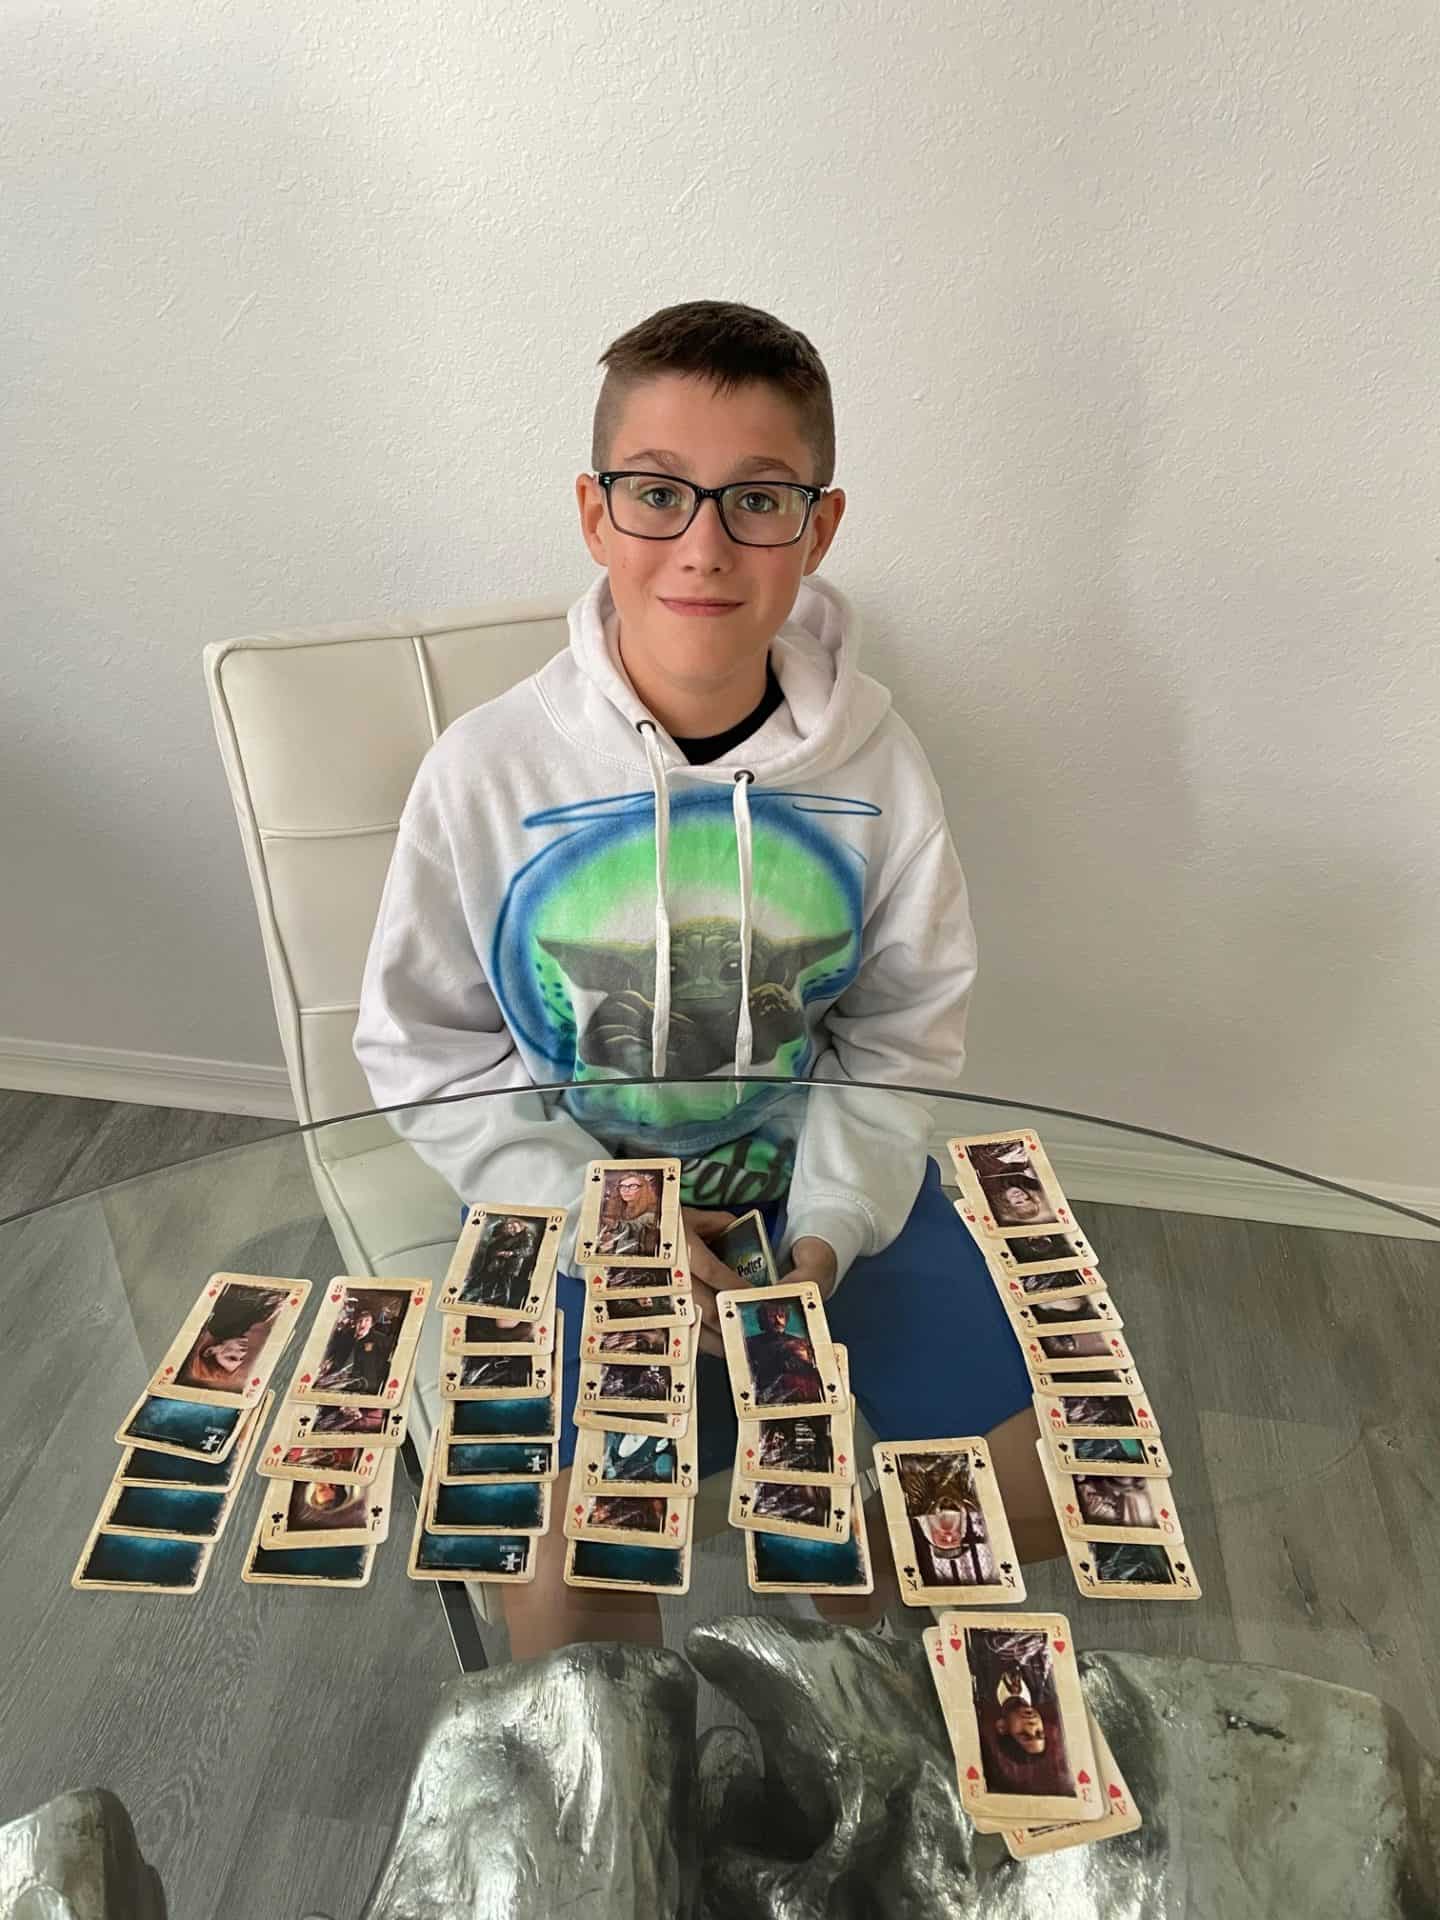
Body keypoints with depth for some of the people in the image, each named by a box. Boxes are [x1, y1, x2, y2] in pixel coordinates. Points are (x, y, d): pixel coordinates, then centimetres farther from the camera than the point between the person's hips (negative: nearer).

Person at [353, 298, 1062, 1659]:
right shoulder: (486, 770, -16)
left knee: (1035, 1496, 4)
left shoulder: (872, 762, -11)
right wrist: (602, 1215, -16)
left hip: (826, 1171, 3)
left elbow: (904, 1033, -1)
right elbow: (421, 1049, -6)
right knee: (571, 1600, -14)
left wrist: (826, 1232, -14)